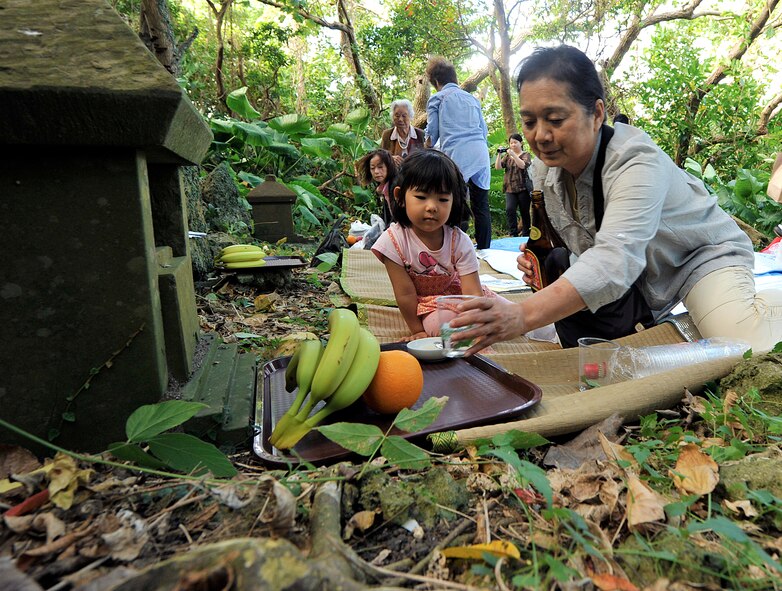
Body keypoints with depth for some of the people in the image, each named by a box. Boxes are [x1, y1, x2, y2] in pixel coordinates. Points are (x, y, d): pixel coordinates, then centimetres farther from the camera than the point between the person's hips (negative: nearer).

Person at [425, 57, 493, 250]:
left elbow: (432, 134, 11)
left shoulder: (437, 99, 9)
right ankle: (484, 251, 7)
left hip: (456, 156, -4)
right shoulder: (472, 98, 22)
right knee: (481, 206, 5)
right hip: (481, 155, 5)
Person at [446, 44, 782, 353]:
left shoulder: (636, 160, -34)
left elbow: (617, 259, -50)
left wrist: (524, 316, -64)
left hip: (701, 256, -7)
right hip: (635, 278, 7)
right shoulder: (543, 166, -13)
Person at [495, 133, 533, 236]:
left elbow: (523, 165, -15)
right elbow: (498, 167, 2)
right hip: (510, 189, 2)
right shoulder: (507, 156, 16)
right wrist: (499, 154, -8)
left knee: (525, 212, 3)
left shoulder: (525, 155, 6)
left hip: (523, 188, -2)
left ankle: (526, 234, 14)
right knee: (509, 210, -17)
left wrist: (513, 154, -19)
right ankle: (513, 234, -12)